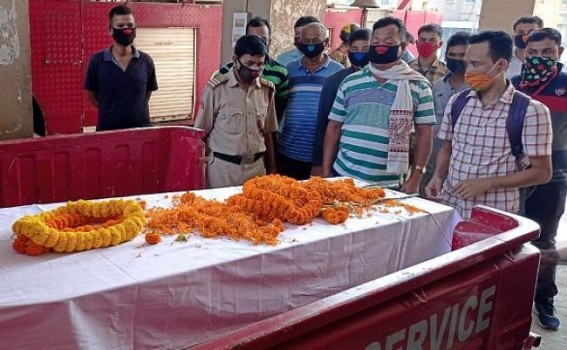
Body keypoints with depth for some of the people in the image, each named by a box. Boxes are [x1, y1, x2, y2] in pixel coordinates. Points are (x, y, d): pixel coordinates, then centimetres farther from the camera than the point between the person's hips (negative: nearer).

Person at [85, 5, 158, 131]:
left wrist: (135, 110, 6)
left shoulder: (145, 61, 0)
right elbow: (92, 95, 7)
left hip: (140, 129, 1)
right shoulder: (97, 61, -3)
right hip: (107, 129, -1)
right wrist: (110, 111, 4)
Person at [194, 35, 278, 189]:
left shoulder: (267, 89, 4)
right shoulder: (216, 89, -9)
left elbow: (267, 132, 11)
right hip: (223, 168, -3)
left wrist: (272, 169, 12)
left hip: (257, 166, 4)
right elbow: (201, 133, -3)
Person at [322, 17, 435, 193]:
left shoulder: (418, 85, 0)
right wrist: (326, 172, 4)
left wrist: (415, 179, -5)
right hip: (343, 176, 2)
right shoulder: (349, 82, 6)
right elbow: (334, 127, 8)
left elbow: (424, 133, 1)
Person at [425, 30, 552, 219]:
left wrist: (487, 183, -17)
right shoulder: (457, 101, 2)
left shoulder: (531, 111, -11)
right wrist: (438, 176, -6)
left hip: (495, 216, -4)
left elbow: (541, 172, -9)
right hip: (449, 207, 4)